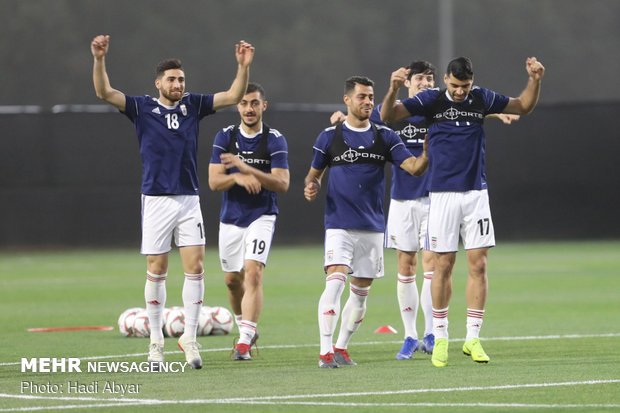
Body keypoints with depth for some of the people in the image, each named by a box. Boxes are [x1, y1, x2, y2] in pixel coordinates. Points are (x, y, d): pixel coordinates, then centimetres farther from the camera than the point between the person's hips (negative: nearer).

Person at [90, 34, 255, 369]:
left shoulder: (193, 105, 8)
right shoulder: (143, 108, 0)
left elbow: (233, 96, 5)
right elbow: (105, 93, -10)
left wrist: (243, 66, -9)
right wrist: (99, 59, -25)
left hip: (189, 200, 2)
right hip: (156, 200, -2)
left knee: (195, 267, -6)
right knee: (156, 271, 2)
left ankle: (189, 338, -1)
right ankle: (156, 340, 11)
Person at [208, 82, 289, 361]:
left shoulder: (275, 140, -7)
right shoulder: (225, 137, 1)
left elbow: (282, 183, -15)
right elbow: (214, 181, -5)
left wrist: (248, 169, -26)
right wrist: (238, 177, -25)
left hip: (261, 216, -4)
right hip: (231, 218, 4)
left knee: (253, 273, -20)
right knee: (232, 279, 12)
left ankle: (244, 341, -25)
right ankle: (246, 329, 37)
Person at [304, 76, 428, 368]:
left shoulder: (384, 137, 6)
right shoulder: (330, 136, 1)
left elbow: (414, 167, -3)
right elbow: (314, 172, 11)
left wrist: (428, 150, -21)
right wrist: (311, 186, -11)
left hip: (372, 227, 3)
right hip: (339, 225, -3)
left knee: (361, 291, 9)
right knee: (335, 281, -19)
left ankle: (341, 347, 23)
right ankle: (326, 352, -20)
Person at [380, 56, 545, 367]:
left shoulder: (481, 99, 5)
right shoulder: (431, 100, -4)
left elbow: (523, 106, 18)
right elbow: (388, 116, -13)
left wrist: (535, 80, 1)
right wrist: (394, 89, -31)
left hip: (476, 193, 2)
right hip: (442, 195, -2)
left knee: (478, 265, -2)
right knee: (443, 266, 0)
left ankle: (473, 338, 4)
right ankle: (440, 338, 11)